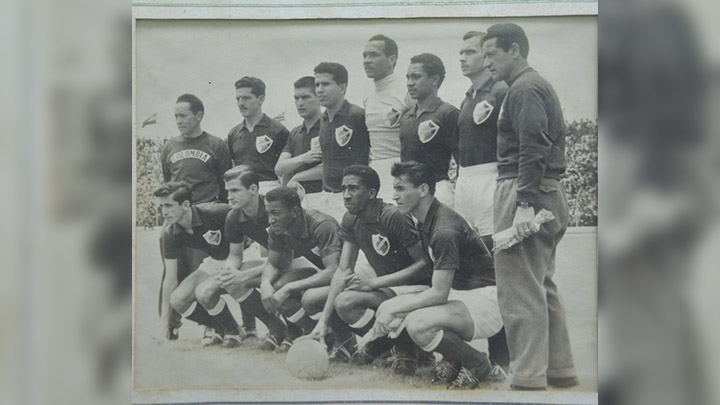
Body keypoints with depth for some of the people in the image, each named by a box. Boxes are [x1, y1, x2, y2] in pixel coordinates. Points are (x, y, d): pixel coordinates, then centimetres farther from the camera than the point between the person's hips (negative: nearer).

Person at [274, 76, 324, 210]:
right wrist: (303, 158, -9)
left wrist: (297, 177, 0)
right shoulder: (295, 133, 21)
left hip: (321, 195, -5)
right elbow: (279, 169, 12)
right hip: (297, 197, 5)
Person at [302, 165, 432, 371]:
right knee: (310, 299, -3)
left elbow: (424, 265, -22)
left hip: (412, 287, -7)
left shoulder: (394, 218, -21)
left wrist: (374, 282, -27)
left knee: (345, 302, -31)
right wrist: (324, 320, -13)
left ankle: (403, 345, -10)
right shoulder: (350, 221, 2)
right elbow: (344, 271, -2)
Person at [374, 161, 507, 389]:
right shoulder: (425, 222, 8)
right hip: (461, 295, 10)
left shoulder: (445, 231, -24)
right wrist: (392, 307, 4)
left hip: (484, 300, -10)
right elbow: (438, 287, 13)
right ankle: (452, 360, 11)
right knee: (386, 308, 2)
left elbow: (438, 294, -25)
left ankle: (481, 367, -8)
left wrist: (395, 309, -17)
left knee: (417, 324, -32)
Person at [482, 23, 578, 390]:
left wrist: (524, 204, -25)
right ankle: (560, 369, 21)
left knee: (519, 290, -8)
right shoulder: (537, 86, 22)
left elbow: (533, 150, -20)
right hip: (548, 194, 11)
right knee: (542, 286, 15)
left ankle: (528, 377, -6)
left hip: (525, 193, -11)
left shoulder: (524, 89, -10)